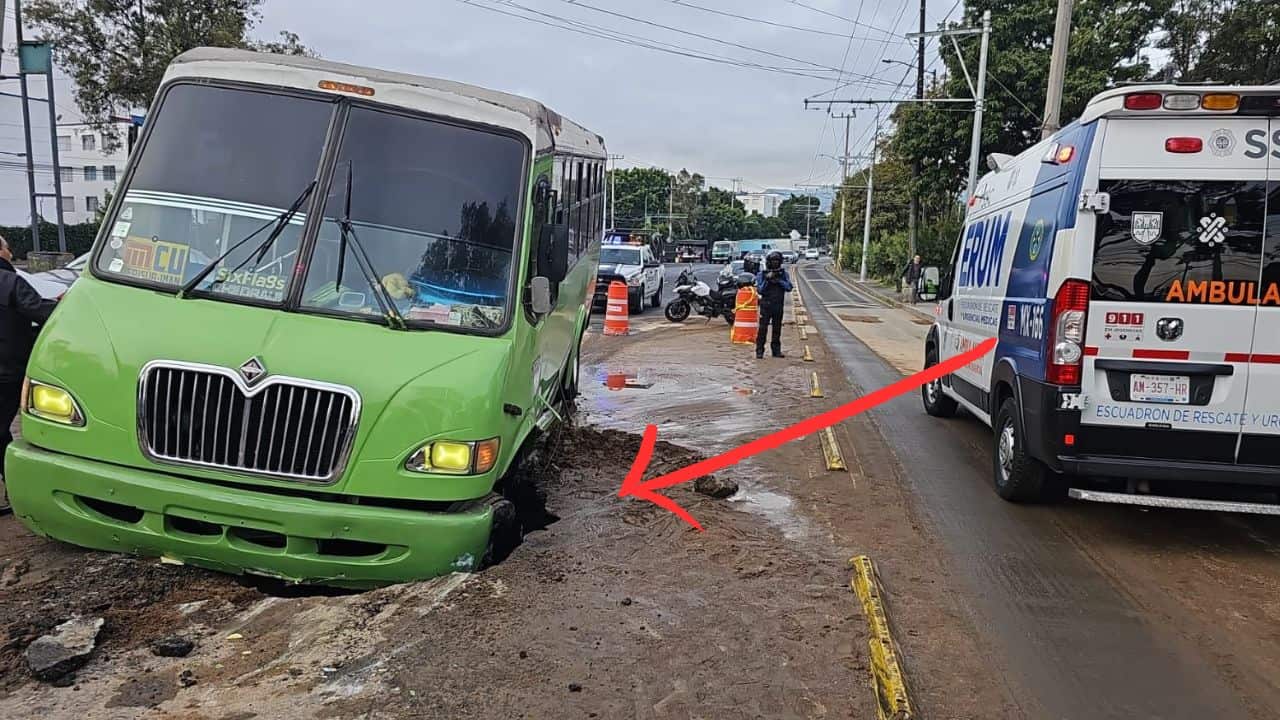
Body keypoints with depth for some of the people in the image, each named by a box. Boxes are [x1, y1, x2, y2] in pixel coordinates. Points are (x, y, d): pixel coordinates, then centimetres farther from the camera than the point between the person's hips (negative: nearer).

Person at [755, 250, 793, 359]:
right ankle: (759, 350, -3)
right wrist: (767, 279, -16)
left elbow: (789, 287, -5)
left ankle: (776, 350, 16)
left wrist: (778, 280, -14)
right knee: (762, 328, -6)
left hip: (778, 305, 2)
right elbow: (760, 290, -6)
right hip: (766, 305, -2)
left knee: (777, 328, 8)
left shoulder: (783, 274, 7)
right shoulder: (762, 275, 2)